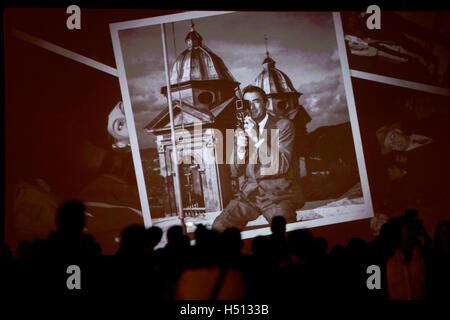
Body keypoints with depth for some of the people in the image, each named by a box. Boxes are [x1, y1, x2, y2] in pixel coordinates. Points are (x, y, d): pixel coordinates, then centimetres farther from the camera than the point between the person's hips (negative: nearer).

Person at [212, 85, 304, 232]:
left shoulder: (283, 125, 2)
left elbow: (281, 166, -11)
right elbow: (235, 173, 10)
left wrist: (257, 138, -17)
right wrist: (239, 149, -10)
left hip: (277, 193, -4)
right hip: (248, 193, 4)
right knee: (218, 227, -16)